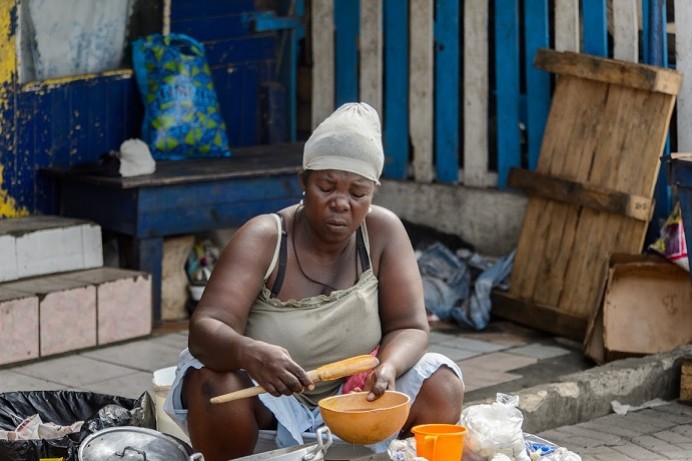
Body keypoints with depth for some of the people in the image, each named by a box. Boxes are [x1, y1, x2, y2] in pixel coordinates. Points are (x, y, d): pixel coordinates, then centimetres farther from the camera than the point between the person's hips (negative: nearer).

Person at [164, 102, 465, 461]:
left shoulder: (383, 232, -9)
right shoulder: (264, 239, -18)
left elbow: (410, 328, -11)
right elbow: (205, 327, -28)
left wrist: (388, 367, -36)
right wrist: (250, 353, -52)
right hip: (268, 397, -2)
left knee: (441, 389, -20)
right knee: (214, 386, -33)